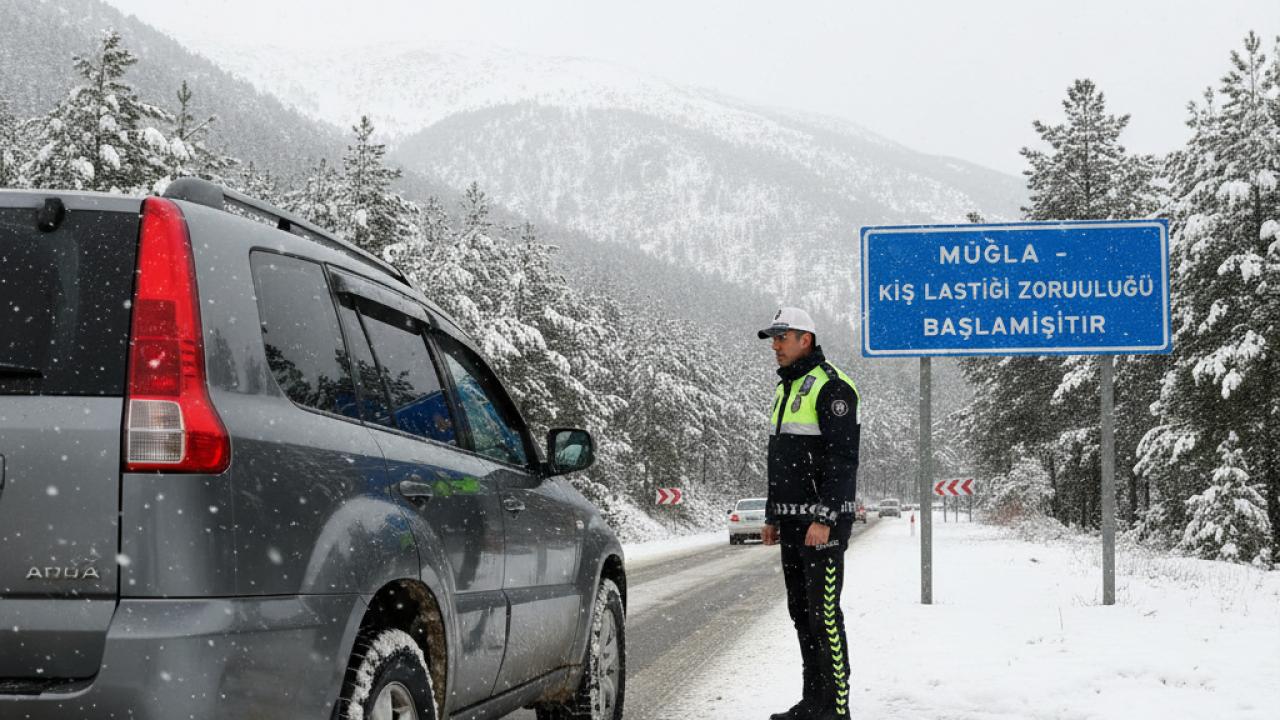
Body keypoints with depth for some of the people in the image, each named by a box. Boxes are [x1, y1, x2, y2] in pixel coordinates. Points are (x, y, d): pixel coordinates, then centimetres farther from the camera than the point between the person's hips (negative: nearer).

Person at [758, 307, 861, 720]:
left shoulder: (831, 387, -12)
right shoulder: (785, 389, 19)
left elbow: (843, 460, -18)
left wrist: (824, 519, -22)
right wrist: (773, 516, 20)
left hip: (823, 522, -10)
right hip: (792, 522, 10)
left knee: (823, 613, -10)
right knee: (801, 611, 11)